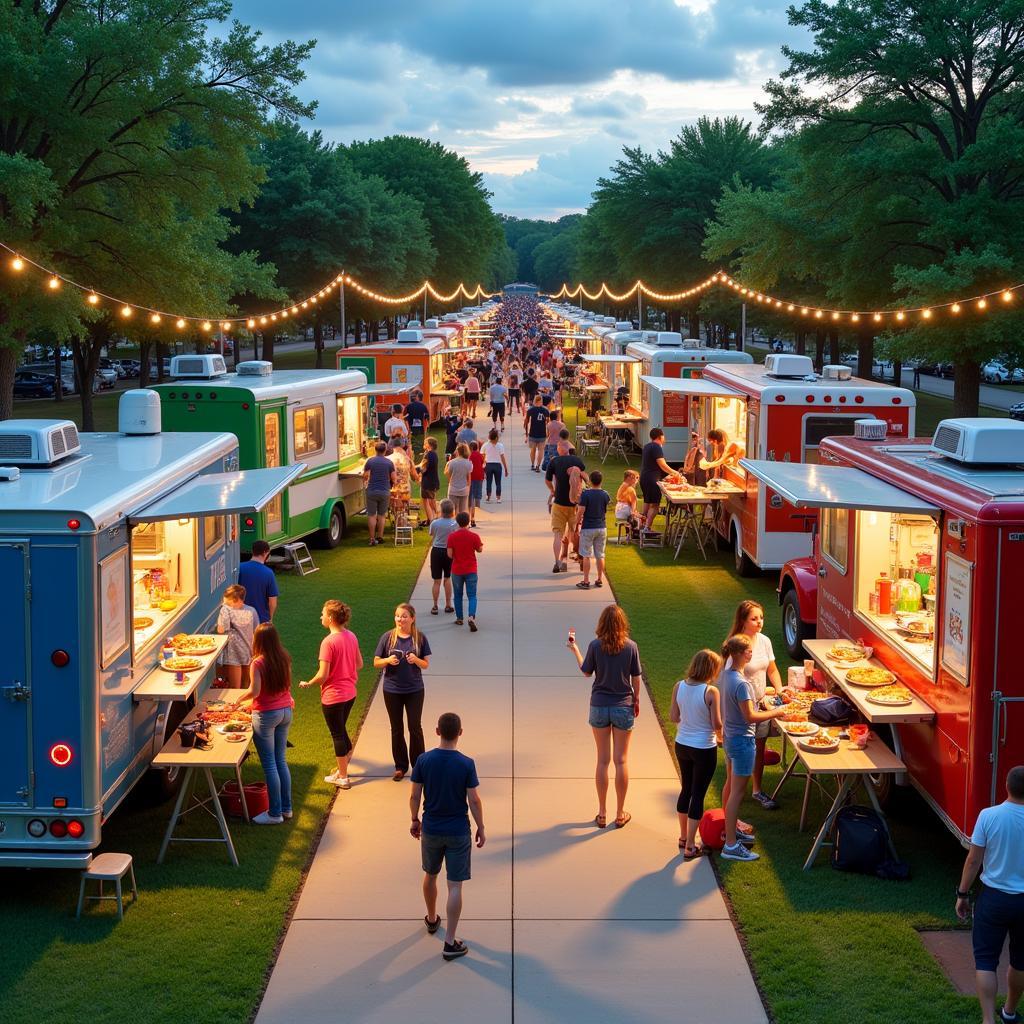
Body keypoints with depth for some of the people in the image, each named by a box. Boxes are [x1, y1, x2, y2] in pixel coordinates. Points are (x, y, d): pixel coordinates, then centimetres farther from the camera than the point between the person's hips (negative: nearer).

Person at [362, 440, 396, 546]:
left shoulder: (370, 461, -4)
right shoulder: (389, 462, -1)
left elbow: (365, 476, -1)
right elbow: (393, 478, 0)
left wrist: (364, 483, 20)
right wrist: (391, 485, 20)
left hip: (372, 491, -1)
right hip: (385, 492, 1)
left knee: (372, 515, 4)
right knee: (382, 515, 13)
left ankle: (372, 538, 0)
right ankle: (380, 537, 15)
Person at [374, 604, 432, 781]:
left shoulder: (420, 638, -6)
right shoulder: (388, 637, -6)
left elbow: (426, 664, -1)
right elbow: (376, 662, -1)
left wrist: (416, 660, -22)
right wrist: (388, 660, -21)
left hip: (414, 690, -1)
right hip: (392, 690, 1)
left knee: (415, 728, 4)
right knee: (396, 729, 11)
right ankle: (400, 766, 24)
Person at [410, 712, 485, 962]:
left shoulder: (424, 760, -10)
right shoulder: (466, 764, -16)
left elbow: (415, 796, -3)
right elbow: (474, 800, -11)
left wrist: (414, 820, 14)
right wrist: (481, 828, 2)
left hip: (430, 829, 3)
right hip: (458, 832, -3)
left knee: (430, 876, 26)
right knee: (455, 886, 3)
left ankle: (432, 919, 47)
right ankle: (450, 943, 3)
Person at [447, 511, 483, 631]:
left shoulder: (451, 536, -8)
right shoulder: (474, 536, -10)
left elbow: (450, 555, -9)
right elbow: (480, 550, 3)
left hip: (457, 570, 1)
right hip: (471, 570, -1)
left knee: (458, 595, 17)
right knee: (472, 596, 1)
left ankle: (459, 618, 23)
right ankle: (472, 617, -19)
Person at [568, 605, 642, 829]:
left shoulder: (595, 646, -10)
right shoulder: (631, 646, -9)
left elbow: (586, 672, 3)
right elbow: (636, 678, -3)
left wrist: (575, 649, 16)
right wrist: (636, 700, 14)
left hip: (599, 706, 1)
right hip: (623, 707, 0)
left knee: (603, 760, 9)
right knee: (621, 761, 7)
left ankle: (602, 813, 15)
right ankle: (620, 814, 14)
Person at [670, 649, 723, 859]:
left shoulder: (679, 686, -6)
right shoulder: (711, 692, -20)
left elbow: (673, 717, 1)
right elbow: (717, 724, -15)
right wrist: (720, 737, 6)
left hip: (682, 745, 5)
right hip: (704, 749, -5)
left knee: (686, 789, 22)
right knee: (698, 795, 5)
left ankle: (683, 837, 35)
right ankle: (690, 847, 10)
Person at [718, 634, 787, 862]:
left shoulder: (725, 675, 1)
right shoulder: (741, 683, -27)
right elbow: (750, 717, -25)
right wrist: (775, 713, -14)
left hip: (729, 736, 9)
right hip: (742, 740, -9)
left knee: (730, 785, 23)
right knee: (737, 792, -3)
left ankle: (730, 828, 39)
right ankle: (731, 845, 2)